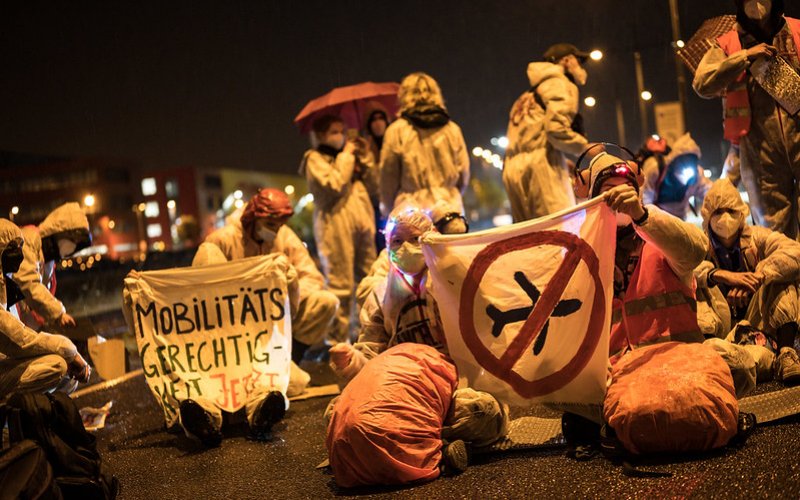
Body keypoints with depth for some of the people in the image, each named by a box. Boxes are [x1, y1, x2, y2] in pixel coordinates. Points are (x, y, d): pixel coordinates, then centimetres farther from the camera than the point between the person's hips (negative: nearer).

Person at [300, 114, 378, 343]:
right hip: (336, 223, -7)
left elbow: (373, 184, 18)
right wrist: (346, 156, -5)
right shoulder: (315, 159, 4)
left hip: (362, 221, 7)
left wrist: (365, 157, 8)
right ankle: (338, 339, -6)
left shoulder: (348, 155, 25)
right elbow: (334, 185, -14)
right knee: (340, 284, -9)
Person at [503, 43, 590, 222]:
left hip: (512, 167, 8)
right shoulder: (560, 83, 7)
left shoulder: (528, 95, 32)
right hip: (539, 161, -8)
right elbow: (556, 127, -11)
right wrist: (586, 147, 0)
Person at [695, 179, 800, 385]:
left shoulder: (757, 237, 5)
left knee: (780, 278, -19)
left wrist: (757, 277, -32)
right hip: (721, 326, -1)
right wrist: (721, 275, -37)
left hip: (758, 321, 1)